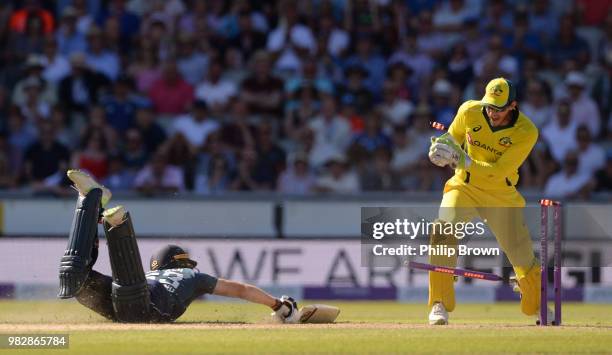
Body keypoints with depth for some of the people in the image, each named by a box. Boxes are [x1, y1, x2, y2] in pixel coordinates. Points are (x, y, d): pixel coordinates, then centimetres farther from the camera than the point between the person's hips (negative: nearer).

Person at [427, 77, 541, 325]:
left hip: (501, 195, 0)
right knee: (444, 230, -28)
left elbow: (498, 172, -25)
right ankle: (439, 305, -20)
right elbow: (453, 138, 7)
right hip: (464, 186, 0)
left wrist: (461, 159, -36)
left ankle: (537, 305, 37)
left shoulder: (527, 133, -20)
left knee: (523, 256, 5)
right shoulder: (469, 111, -13)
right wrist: (442, 146, -18)